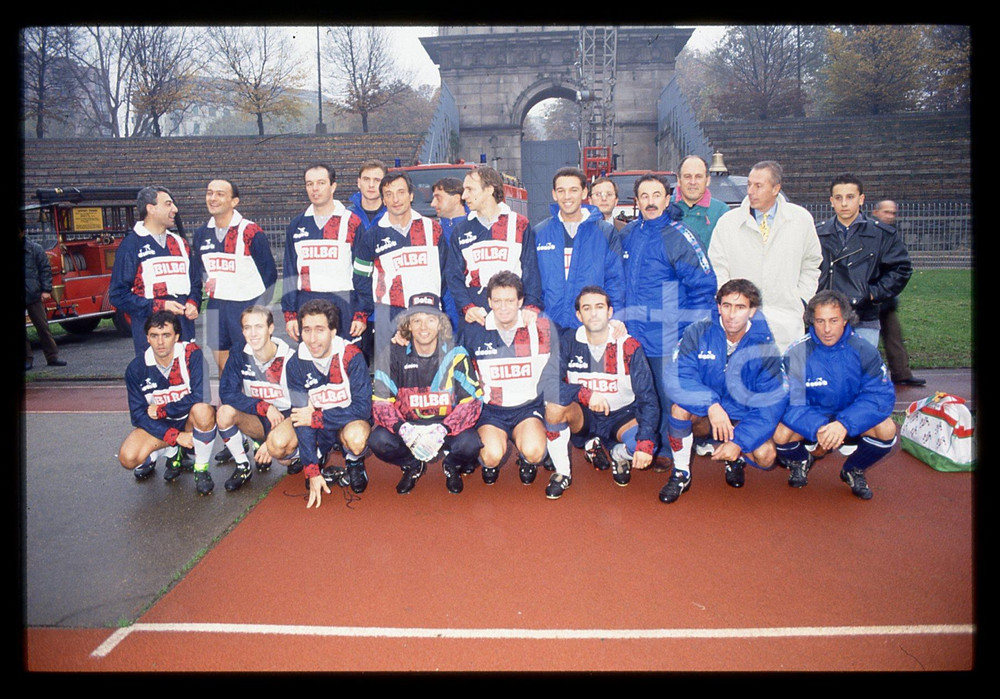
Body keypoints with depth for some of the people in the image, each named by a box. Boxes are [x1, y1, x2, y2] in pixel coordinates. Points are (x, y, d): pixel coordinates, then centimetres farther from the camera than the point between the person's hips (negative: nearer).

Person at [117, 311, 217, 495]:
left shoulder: (192, 354, -19)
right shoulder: (136, 368, -10)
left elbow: (199, 397, -27)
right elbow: (138, 414, -10)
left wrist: (161, 410, -18)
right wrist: (175, 436, -20)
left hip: (191, 420, -3)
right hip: (159, 425, 3)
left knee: (202, 410, -38)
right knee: (128, 458, -23)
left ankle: (201, 468, -14)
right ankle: (171, 453, 11)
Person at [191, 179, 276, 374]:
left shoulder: (251, 232, -10)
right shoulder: (202, 234, 9)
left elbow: (269, 273, -6)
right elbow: (198, 270, 24)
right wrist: (208, 283, 3)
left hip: (246, 306, -6)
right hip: (215, 306, 6)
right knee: (222, 364, 12)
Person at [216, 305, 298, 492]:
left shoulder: (290, 359, -17)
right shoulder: (239, 357, -5)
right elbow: (226, 393, -15)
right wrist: (264, 407, -27)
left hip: (286, 419, -4)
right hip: (257, 420, 4)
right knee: (225, 412, -24)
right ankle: (243, 467, -3)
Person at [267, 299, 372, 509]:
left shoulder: (352, 356, -21)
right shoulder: (296, 363, -13)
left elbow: (362, 408, -21)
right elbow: (303, 415, -17)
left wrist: (316, 417, -22)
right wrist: (312, 472, -22)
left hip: (349, 422, -3)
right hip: (316, 429, 3)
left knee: (356, 437, -37)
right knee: (277, 444, -23)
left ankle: (354, 462, 2)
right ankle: (319, 457, 10)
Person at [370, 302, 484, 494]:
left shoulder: (455, 354, -12)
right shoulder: (393, 354, -10)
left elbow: (472, 400, -13)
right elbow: (381, 402, -10)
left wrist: (442, 431, -29)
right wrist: (405, 431, -30)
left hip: (446, 424, -1)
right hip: (407, 424, 1)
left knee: (469, 443, -31)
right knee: (378, 440, -27)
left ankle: (452, 466, 9)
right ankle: (412, 466, 9)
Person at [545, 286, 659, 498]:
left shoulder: (629, 347, -13)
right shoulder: (569, 341, -9)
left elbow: (648, 398, -15)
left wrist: (646, 443, -29)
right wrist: (585, 393, -34)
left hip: (621, 417, -1)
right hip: (583, 418, 1)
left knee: (642, 443, -32)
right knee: (555, 405, -30)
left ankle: (619, 454, 9)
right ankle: (562, 472, -7)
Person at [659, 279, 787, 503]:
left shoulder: (765, 347, -13)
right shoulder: (698, 333, -13)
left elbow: (771, 405, -15)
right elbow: (677, 378, -22)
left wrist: (738, 442, -26)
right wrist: (711, 404, -37)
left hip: (743, 417, 0)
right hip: (703, 416, 0)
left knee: (764, 455, -26)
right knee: (680, 406, -32)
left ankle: (737, 458, 13)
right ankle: (681, 474, -10)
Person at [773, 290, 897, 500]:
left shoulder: (864, 351, -13)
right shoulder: (797, 354, -17)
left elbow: (881, 396, -19)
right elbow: (789, 402, -22)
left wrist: (844, 424, -35)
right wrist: (817, 428, -41)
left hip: (850, 424, 1)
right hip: (810, 421, -1)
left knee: (886, 429, -27)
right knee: (782, 434, -30)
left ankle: (854, 470, 7)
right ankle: (800, 462, 10)